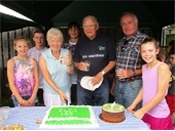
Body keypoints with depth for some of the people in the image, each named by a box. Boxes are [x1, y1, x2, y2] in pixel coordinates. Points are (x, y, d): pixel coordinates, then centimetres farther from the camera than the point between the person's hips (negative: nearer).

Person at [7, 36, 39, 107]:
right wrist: (21, 100, -13)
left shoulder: (33, 61, 2)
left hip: (31, 96, 2)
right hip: (18, 97, -2)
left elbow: (37, 81, 0)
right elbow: (11, 83, -8)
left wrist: (33, 97, -9)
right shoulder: (11, 62, -4)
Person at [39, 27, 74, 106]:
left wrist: (69, 64, -30)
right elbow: (47, 78, -12)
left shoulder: (67, 53, -5)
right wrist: (59, 92, -18)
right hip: (50, 93, -2)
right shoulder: (43, 56, -12)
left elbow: (71, 72, -8)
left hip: (66, 91, 2)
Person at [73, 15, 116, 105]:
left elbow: (112, 61, 1)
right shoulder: (80, 42, 6)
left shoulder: (106, 41, -1)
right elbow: (75, 62, 12)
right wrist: (79, 65, -11)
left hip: (102, 83, -1)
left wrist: (101, 74, -12)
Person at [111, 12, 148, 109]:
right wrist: (114, 83, 15)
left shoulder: (144, 39, -10)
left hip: (133, 85, -6)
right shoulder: (121, 42, 11)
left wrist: (132, 73, -21)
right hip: (118, 84, 6)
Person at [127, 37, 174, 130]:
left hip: (159, 116, -6)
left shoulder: (162, 67, -17)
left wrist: (142, 110, -17)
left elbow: (160, 95, -19)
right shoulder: (144, 67, 4)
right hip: (146, 112, 6)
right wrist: (133, 105, 6)